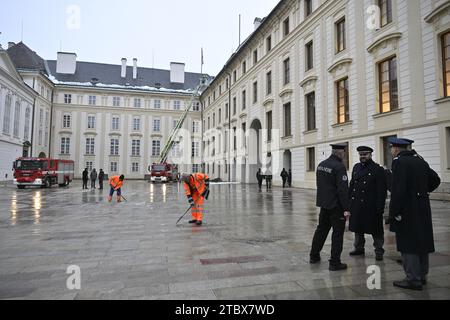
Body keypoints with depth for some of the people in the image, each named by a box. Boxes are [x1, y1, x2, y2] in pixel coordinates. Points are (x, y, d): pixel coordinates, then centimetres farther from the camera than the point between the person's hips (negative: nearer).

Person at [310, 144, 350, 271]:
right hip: (336, 205, -8)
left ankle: (314, 256, 29)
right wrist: (346, 209, -16)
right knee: (338, 233, 4)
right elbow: (343, 189, -20)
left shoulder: (321, 165, 7)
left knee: (321, 229, 19)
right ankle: (335, 263, 10)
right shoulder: (339, 167, -18)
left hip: (324, 204, 8)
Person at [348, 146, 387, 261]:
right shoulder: (356, 167, 10)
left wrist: (380, 207, -15)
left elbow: (382, 190, -10)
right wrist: (349, 201, 10)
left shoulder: (378, 169, -8)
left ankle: (379, 251, 19)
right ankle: (359, 248, 31)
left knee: (376, 230, 5)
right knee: (358, 228, 16)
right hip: (356, 206, 6)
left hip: (371, 207, -6)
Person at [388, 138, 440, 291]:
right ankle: (422, 276, 29)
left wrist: (394, 213, -18)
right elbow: (435, 179, 20)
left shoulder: (399, 162, -15)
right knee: (422, 242, 16)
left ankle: (413, 280, 7)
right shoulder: (420, 160, 10)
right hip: (423, 209, 8)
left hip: (407, 211, -8)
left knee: (408, 245, 0)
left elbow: (398, 190, -22)